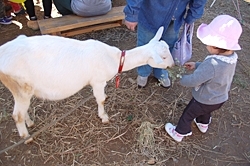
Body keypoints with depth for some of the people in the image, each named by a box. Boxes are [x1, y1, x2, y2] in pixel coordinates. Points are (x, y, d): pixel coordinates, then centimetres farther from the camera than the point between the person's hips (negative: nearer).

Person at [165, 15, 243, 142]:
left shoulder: (212, 64, -41)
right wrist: (197, 65, 4)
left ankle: (178, 133, 40)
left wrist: (182, 79, -14)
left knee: (188, 115, 18)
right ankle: (203, 124, 65)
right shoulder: (232, 57, -14)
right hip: (221, 98, 8)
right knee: (206, 111, 37)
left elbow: (193, 81, -33)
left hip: (204, 100, -7)